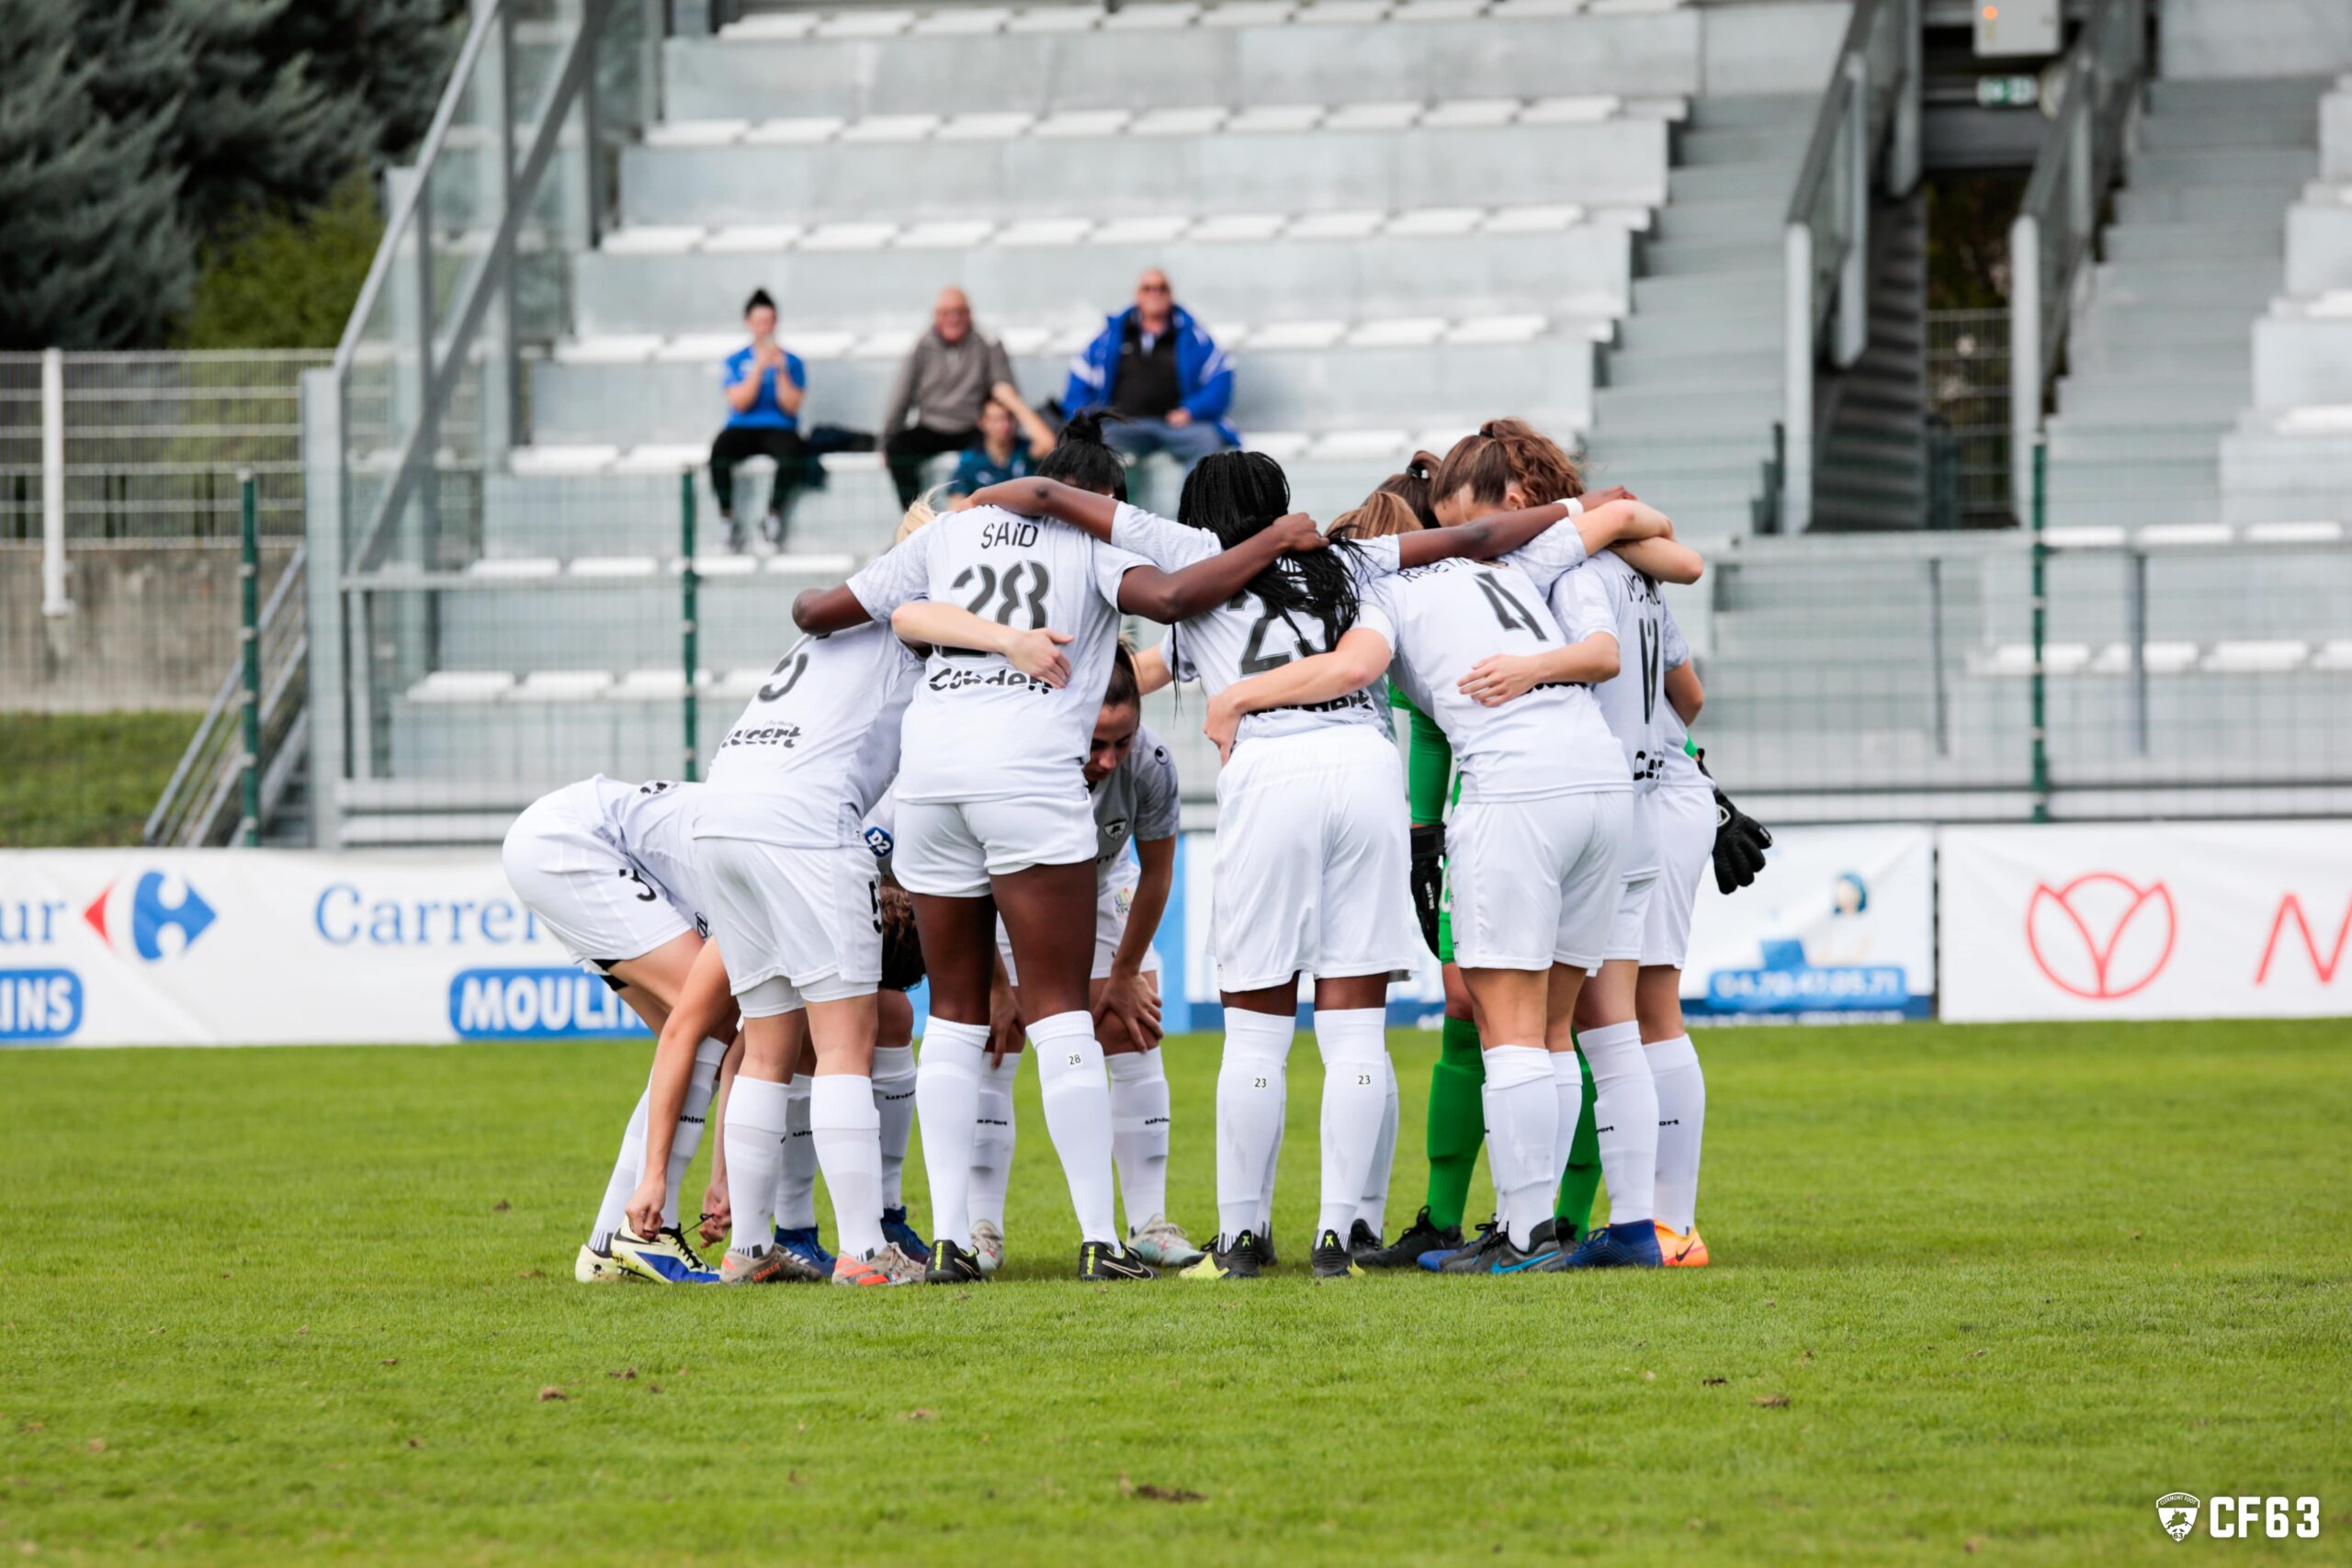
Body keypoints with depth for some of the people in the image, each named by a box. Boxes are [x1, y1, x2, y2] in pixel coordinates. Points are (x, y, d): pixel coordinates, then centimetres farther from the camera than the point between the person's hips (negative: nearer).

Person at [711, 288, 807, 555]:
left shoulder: (791, 361, 9)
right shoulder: (736, 361, 10)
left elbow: (791, 407, -1)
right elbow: (740, 402, -3)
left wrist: (781, 371, -12)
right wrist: (760, 367, -11)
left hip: (778, 429, 0)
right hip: (742, 430, 0)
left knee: (790, 450, -37)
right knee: (719, 452, -34)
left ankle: (773, 516, -19)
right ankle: (728, 518, -22)